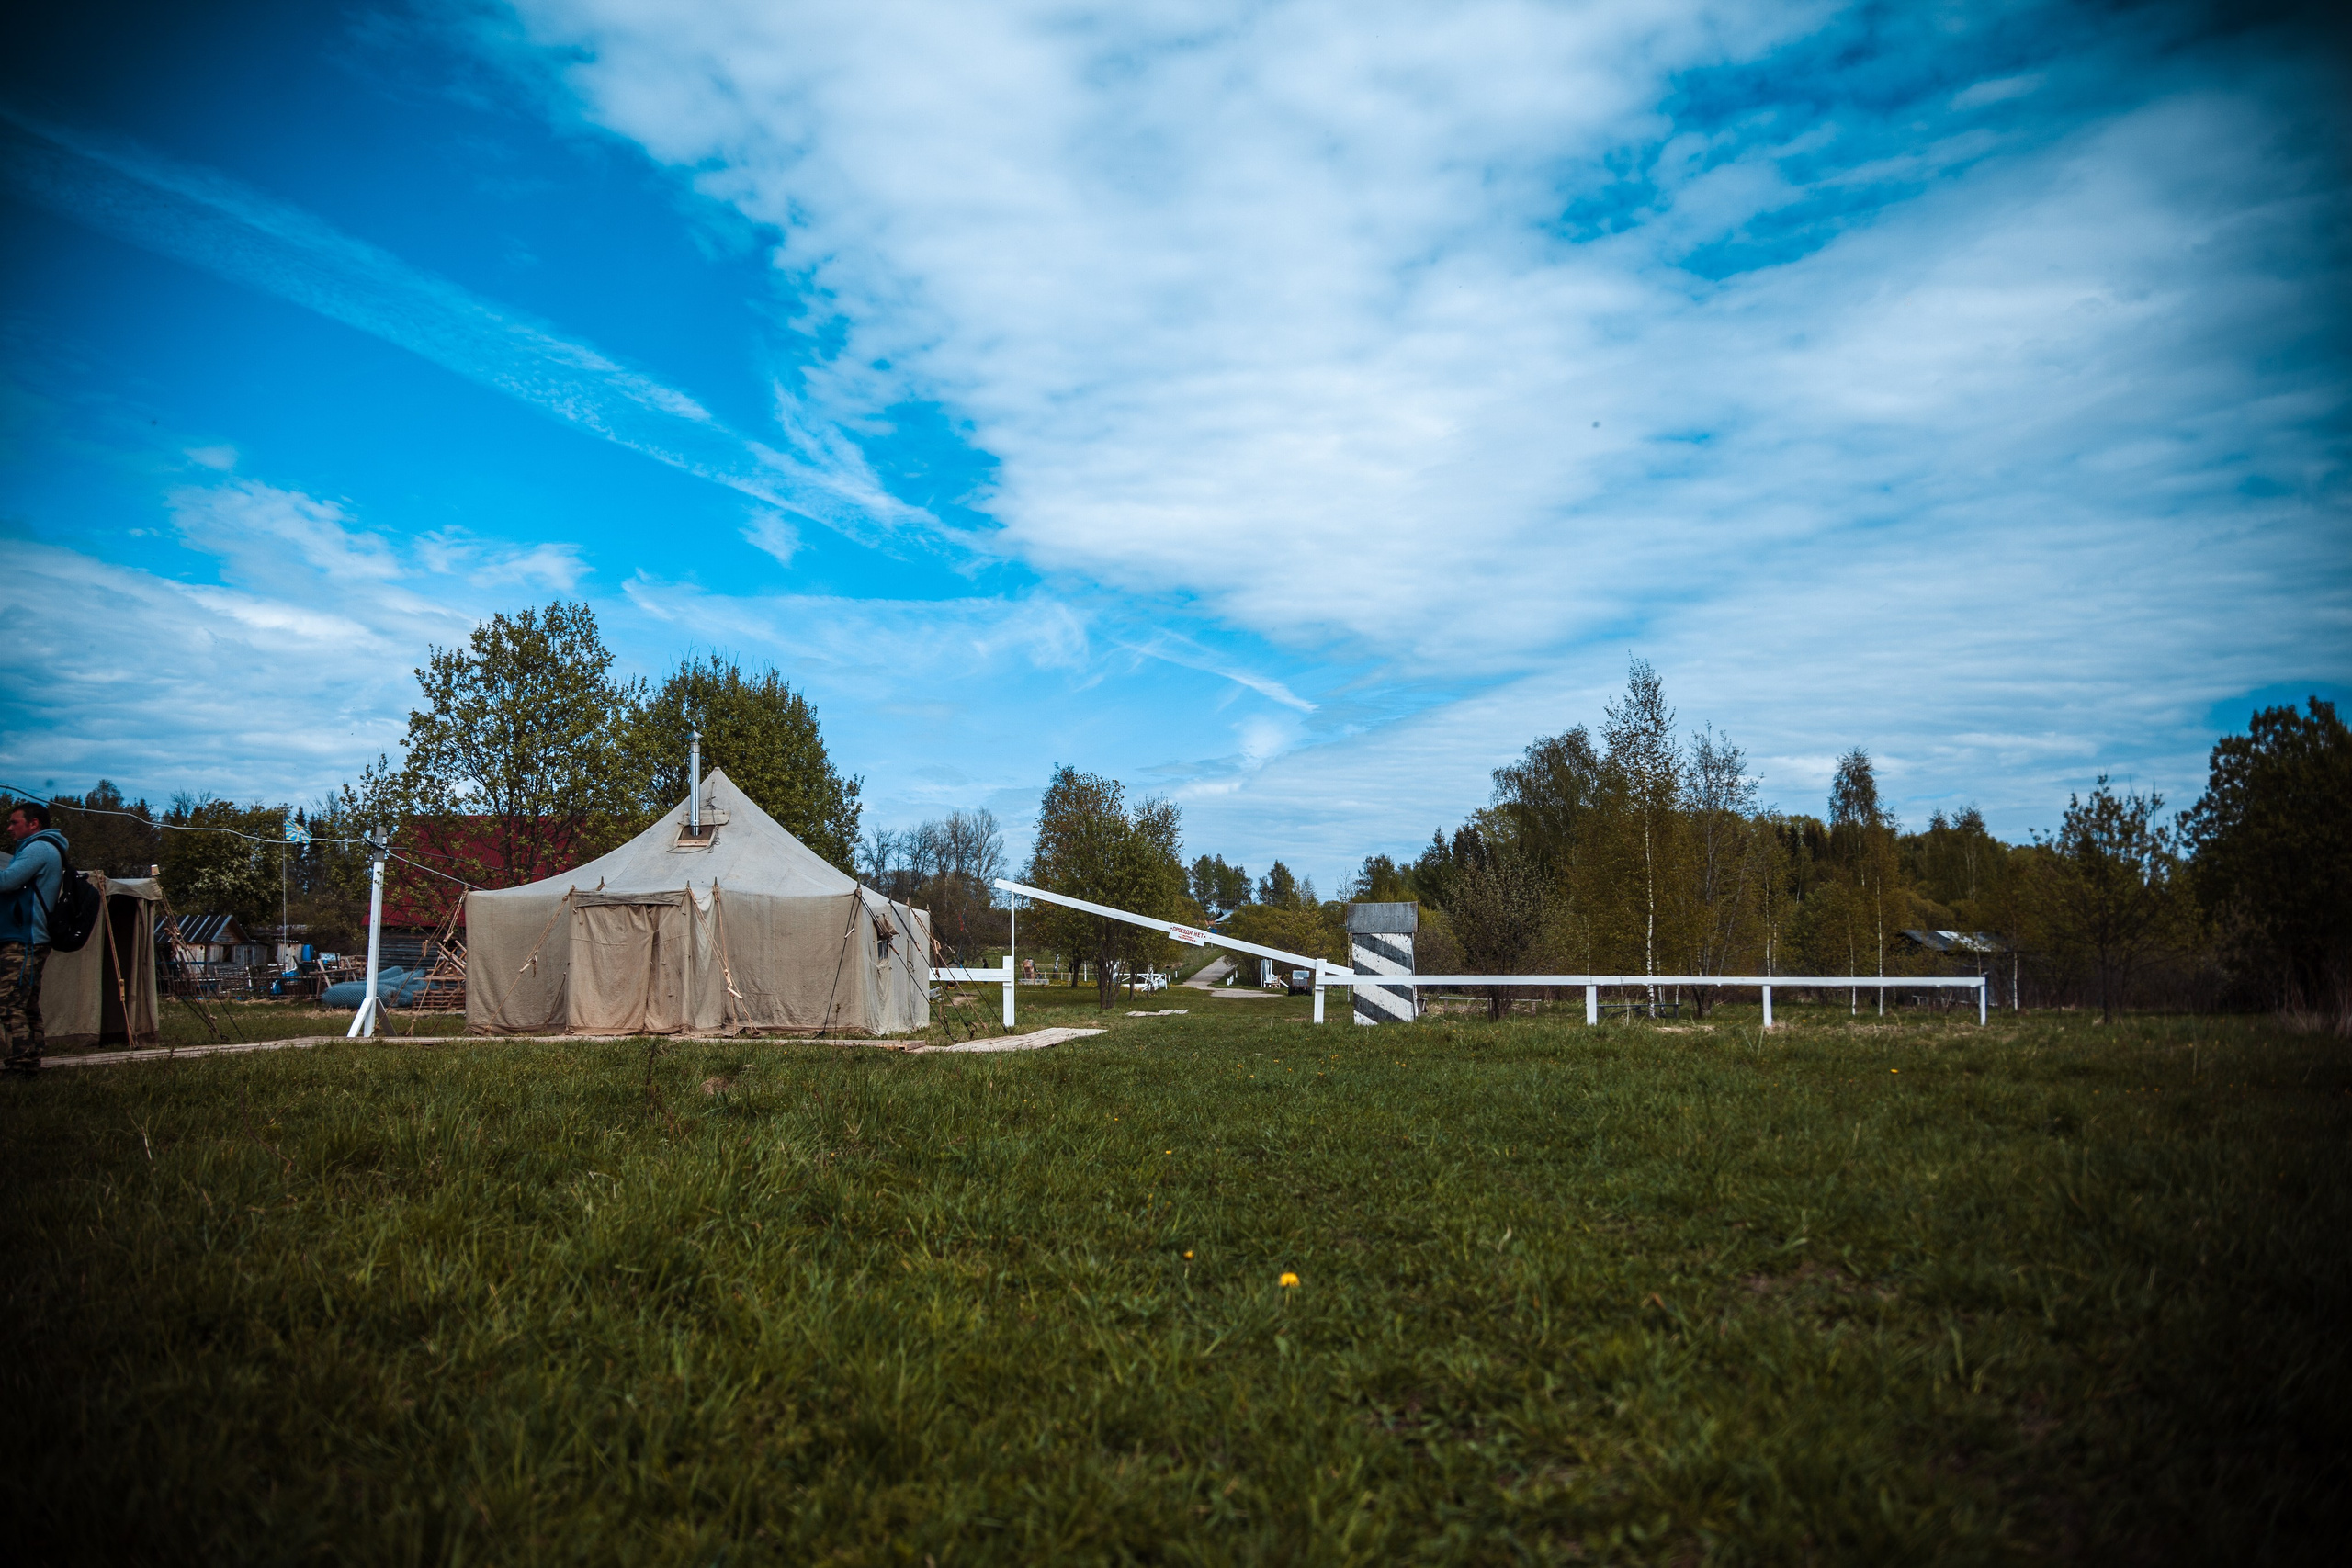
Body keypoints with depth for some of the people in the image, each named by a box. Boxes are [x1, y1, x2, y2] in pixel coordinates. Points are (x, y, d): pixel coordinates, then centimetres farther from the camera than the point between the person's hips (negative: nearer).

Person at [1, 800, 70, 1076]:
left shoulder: (38, 848, -10)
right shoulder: (49, 849, 23)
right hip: (31, 941, 11)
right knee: (27, 1007, 12)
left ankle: (22, 1062, -18)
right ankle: (31, 1061, 14)